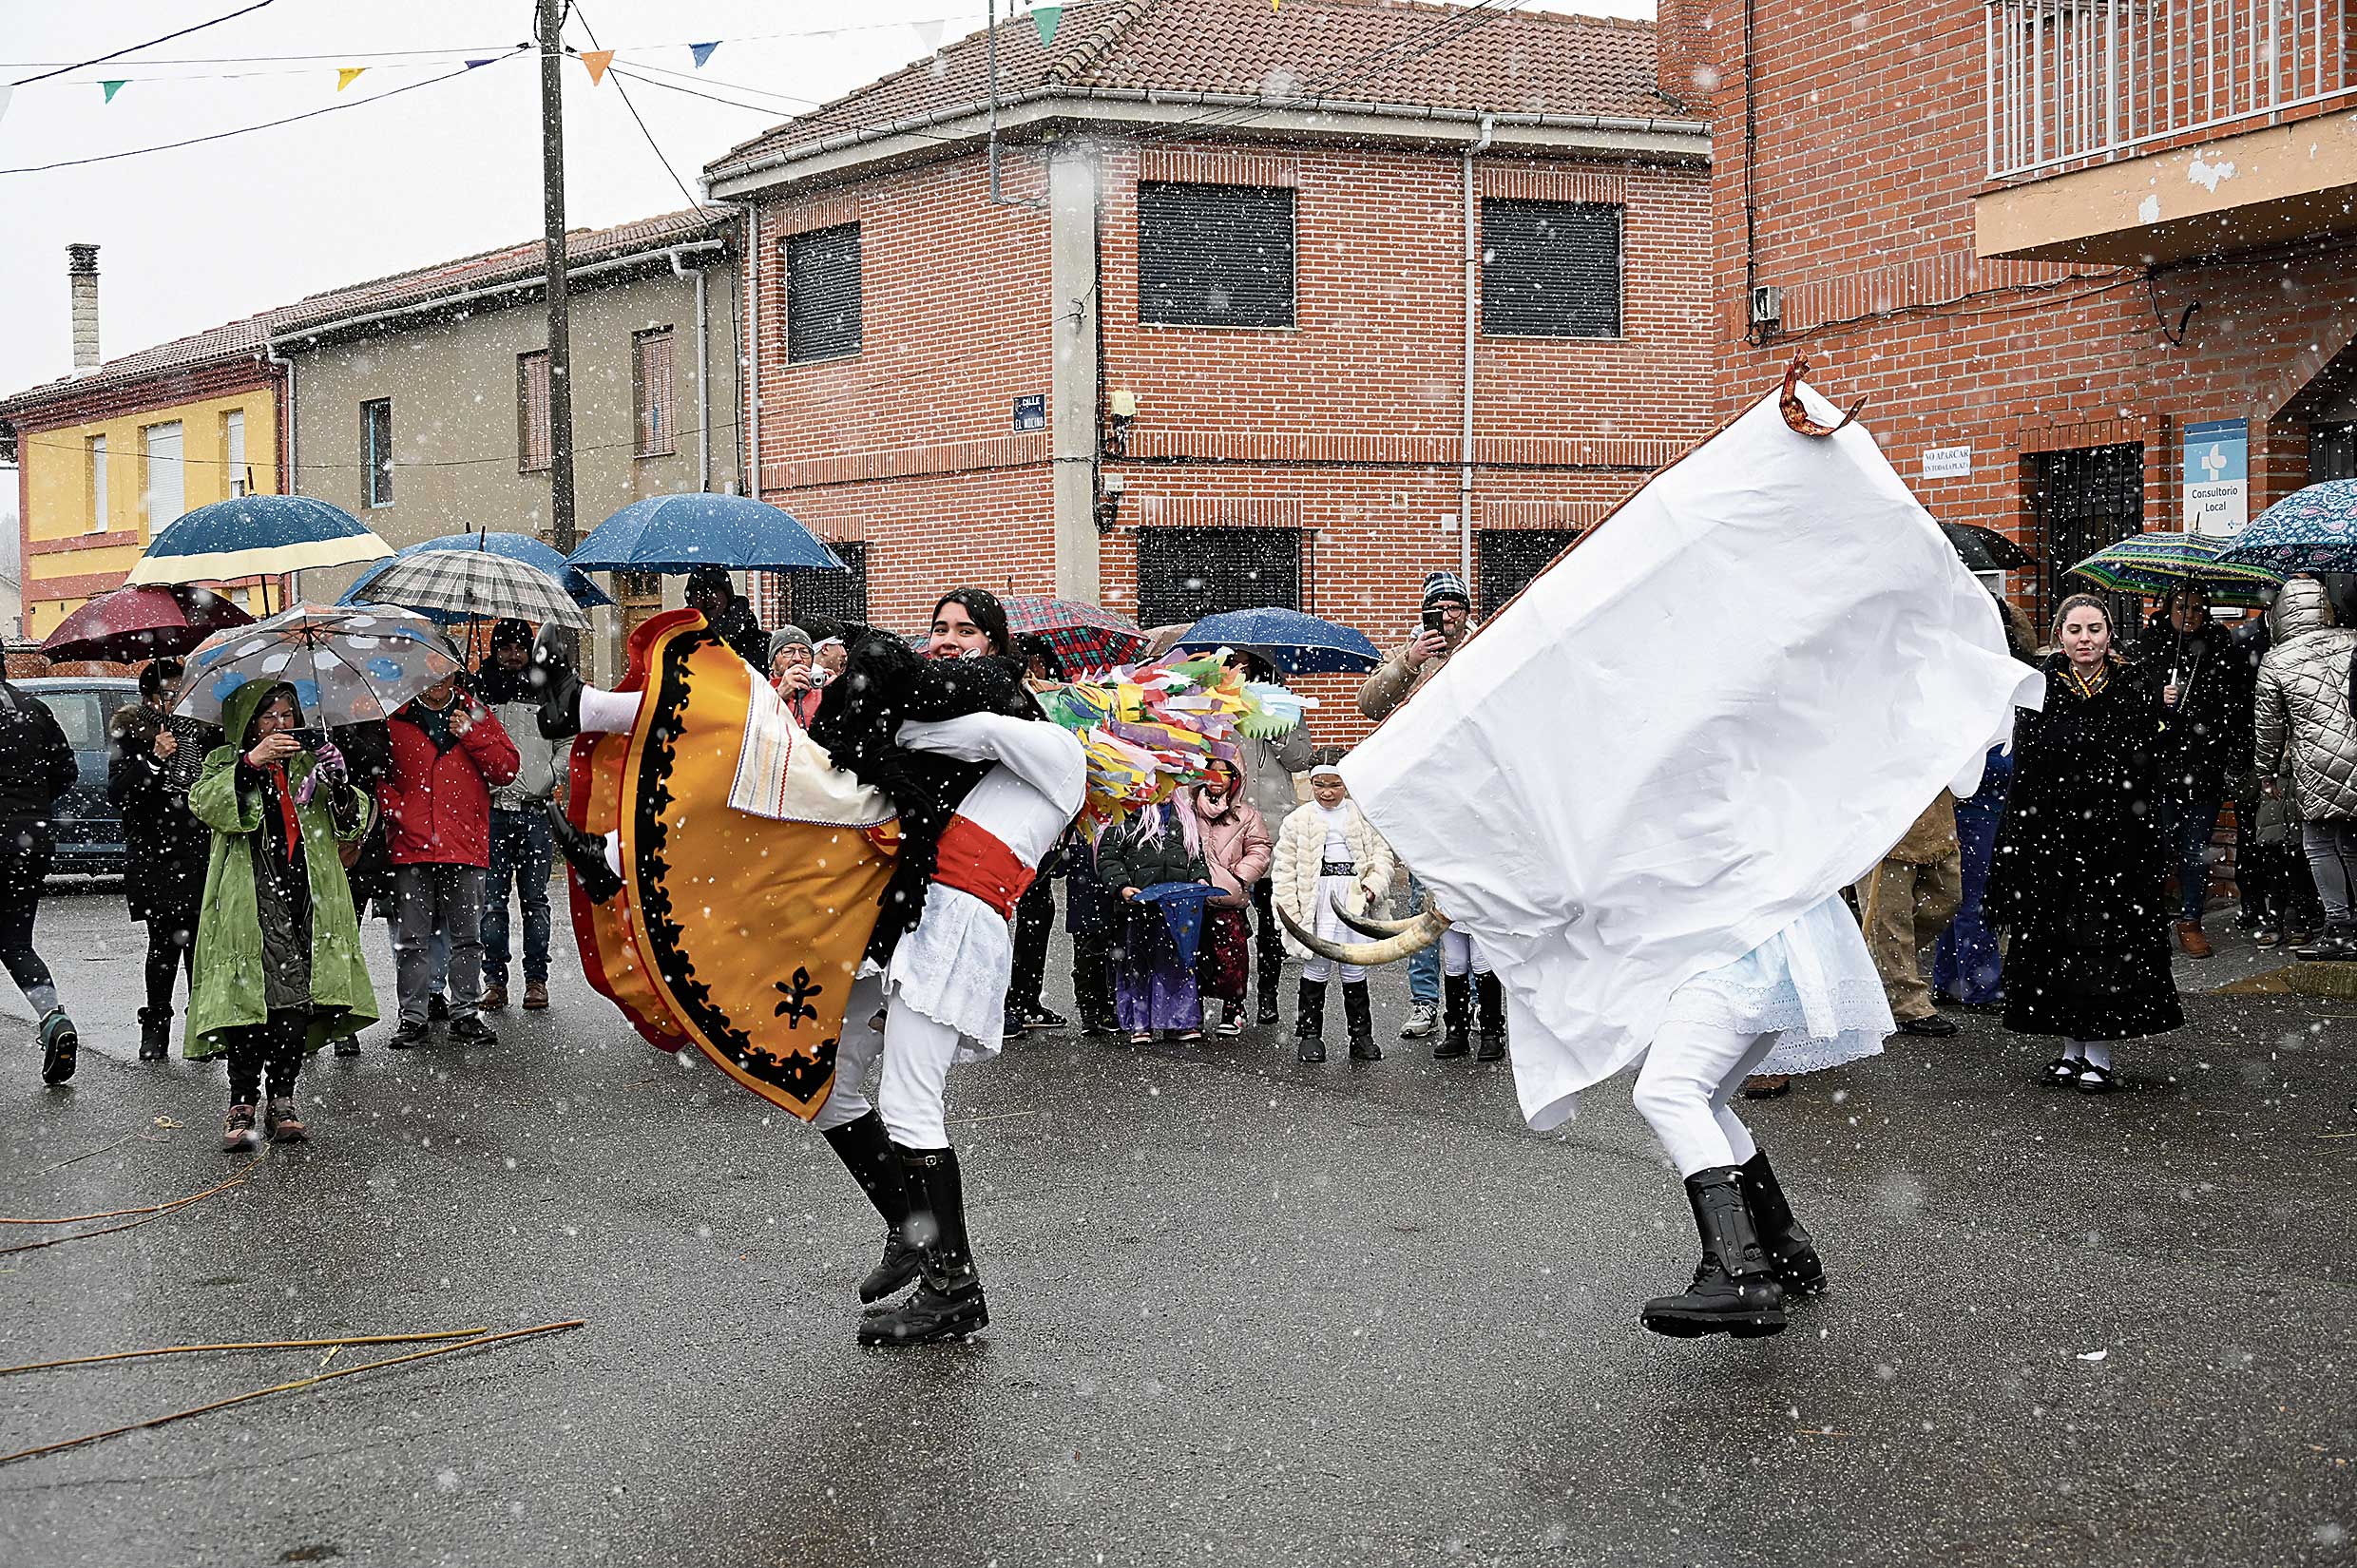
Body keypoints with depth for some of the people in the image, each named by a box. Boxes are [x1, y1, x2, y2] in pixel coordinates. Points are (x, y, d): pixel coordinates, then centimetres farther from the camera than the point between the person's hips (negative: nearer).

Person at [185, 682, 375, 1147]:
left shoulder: (310, 763, 21)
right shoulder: (224, 763, 12)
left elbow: (352, 827, 11)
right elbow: (205, 804, -10)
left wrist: (340, 782, -8)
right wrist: (251, 762, -21)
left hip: (308, 899, 3)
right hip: (251, 899, -3)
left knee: (298, 1003, -2)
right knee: (252, 999, -14)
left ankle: (282, 1102, 7)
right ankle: (242, 1105, -9)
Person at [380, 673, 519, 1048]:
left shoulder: (476, 714, 10)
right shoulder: (395, 720, 7)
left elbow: (507, 770, 5)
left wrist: (472, 735, -6)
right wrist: (392, 807, -5)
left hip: (465, 845, 1)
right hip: (411, 846, -1)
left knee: (466, 936, 5)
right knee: (412, 938, 2)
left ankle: (466, 1014, 12)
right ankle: (412, 1016, 9)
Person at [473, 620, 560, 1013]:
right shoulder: (476, 691, 12)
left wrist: (557, 779, -1)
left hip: (536, 808, 0)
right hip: (491, 808, 0)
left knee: (534, 898, 2)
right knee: (492, 899, -1)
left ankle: (536, 979, 7)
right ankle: (494, 979, 3)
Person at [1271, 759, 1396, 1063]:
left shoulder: (1363, 816, 9)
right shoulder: (1298, 820, 6)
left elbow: (1382, 852, 10)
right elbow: (1285, 869, 5)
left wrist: (1375, 884, -7)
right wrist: (1290, 911, -2)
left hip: (1354, 898, 1)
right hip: (1316, 898, -1)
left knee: (1354, 966, 4)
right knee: (1316, 965, -2)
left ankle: (1361, 1037, 12)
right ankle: (1310, 1034, 9)